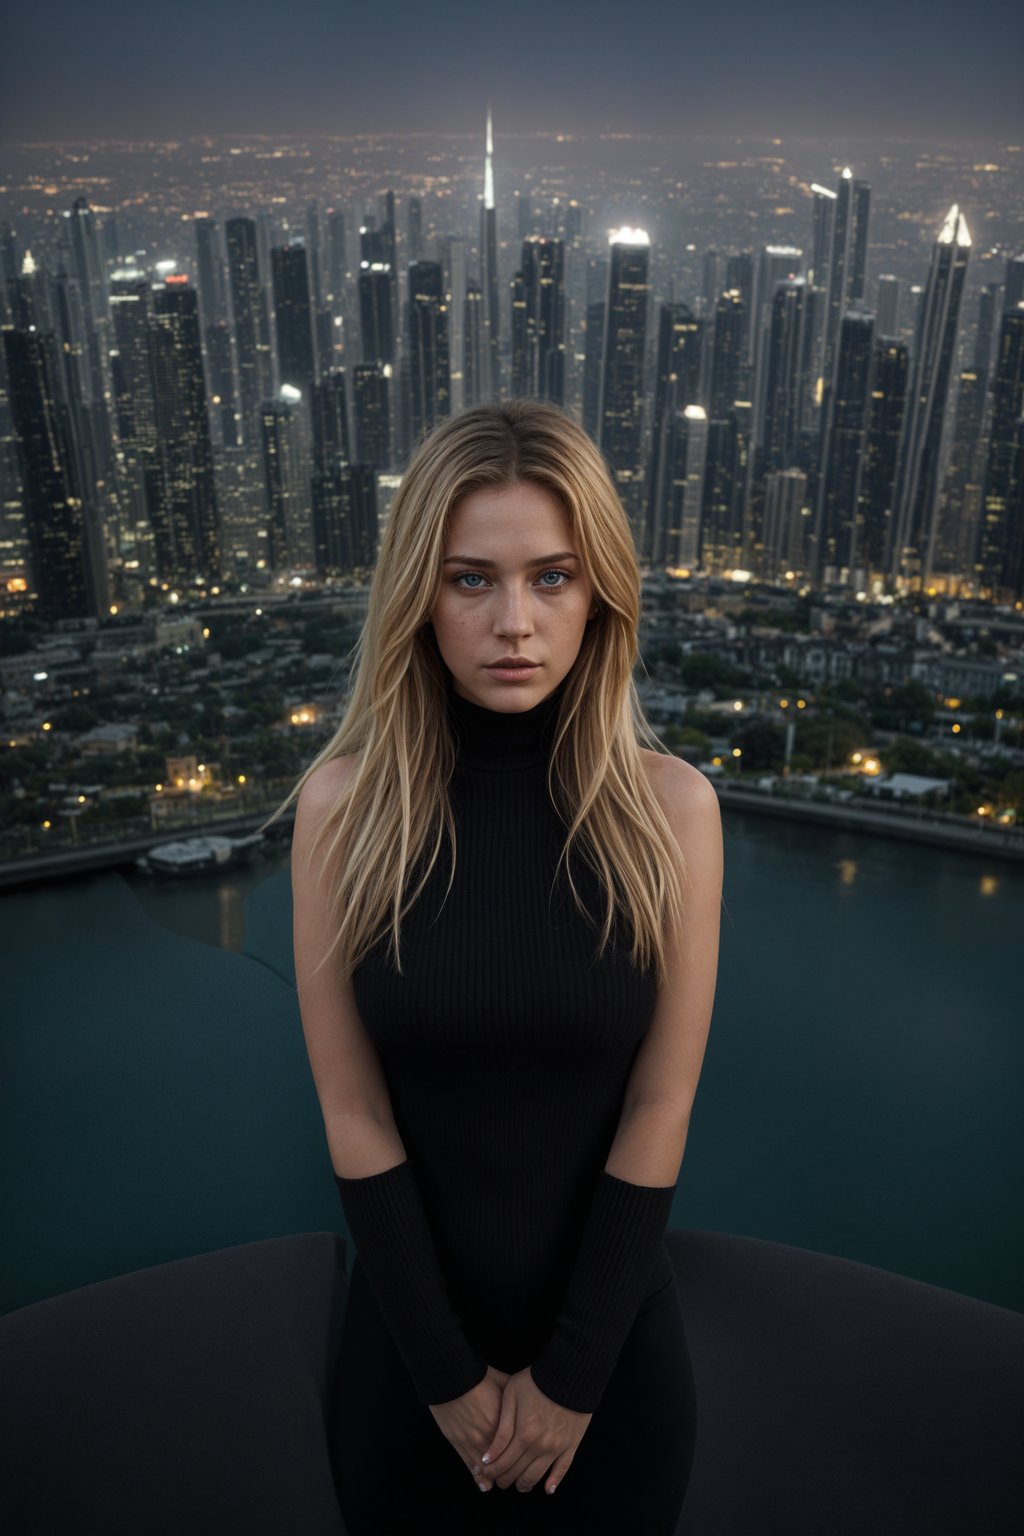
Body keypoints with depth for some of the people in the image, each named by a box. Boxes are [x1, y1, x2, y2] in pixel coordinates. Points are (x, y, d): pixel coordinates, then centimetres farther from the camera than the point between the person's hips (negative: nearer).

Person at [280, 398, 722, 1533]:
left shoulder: (671, 809, -16)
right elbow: (354, 1112, -12)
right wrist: (446, 1368, -7)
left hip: (614, 1324, 0)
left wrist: (571, 1374, -7)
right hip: (411, 1325, 0)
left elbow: (659, 1107, -12)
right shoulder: (344, 804, -16)